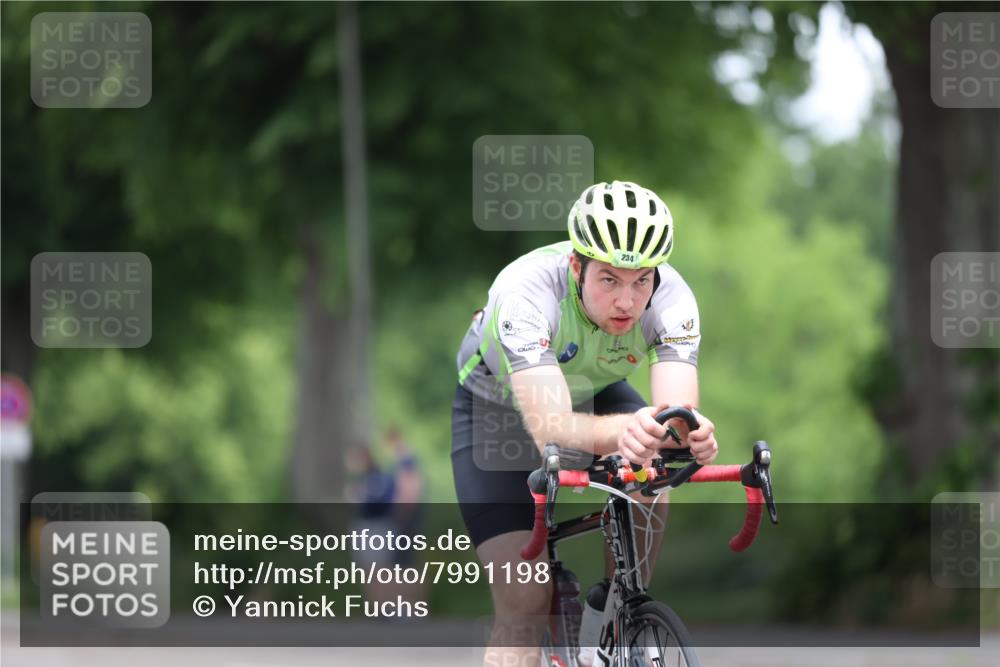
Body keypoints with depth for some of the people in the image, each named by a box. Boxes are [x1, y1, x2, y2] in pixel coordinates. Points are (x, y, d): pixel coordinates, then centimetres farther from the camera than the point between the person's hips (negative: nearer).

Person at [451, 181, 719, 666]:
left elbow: (677, 410, -42)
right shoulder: (526, 289, -41)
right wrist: (623, 431, -71)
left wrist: (689, 433, -66)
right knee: (524, 602, -13)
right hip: (498, 405, -3)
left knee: (648, 495, -27)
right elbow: (550, 429, -51)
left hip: (594, 392, 3)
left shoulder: (671, 298, -31)